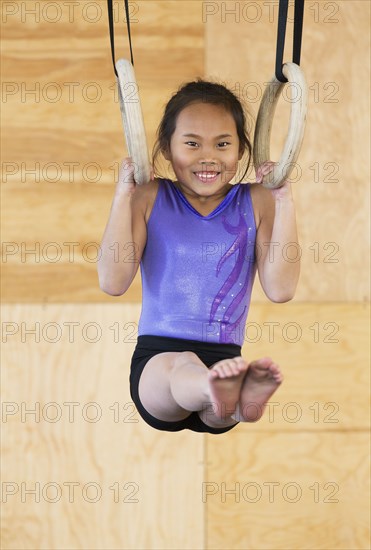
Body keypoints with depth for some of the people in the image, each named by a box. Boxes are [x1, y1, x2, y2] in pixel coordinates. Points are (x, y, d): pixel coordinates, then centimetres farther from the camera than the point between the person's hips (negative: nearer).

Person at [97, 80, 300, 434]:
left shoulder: (255, 202, 11)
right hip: (157, 355, -1)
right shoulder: (150, 198, 9)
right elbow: (113, 282, -2)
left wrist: (284, 202, -3)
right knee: (183, 365, -40)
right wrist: (123, 195, -5)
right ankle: (215, 389, -74)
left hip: (225, 355, 2)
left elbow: (280, 289, 0)